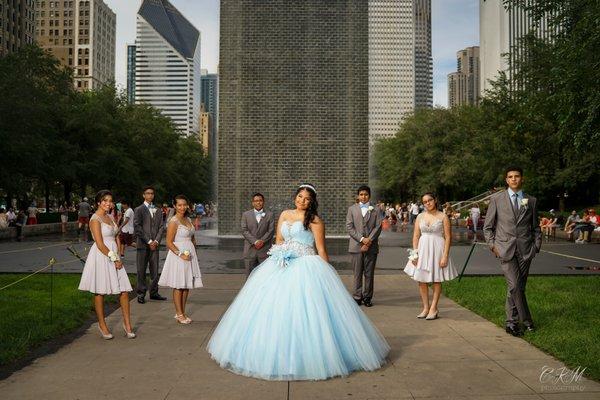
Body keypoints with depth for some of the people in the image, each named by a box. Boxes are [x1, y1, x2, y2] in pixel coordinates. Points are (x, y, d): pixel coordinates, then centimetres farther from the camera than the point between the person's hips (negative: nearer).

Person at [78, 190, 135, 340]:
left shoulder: (110, 217, 13)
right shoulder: (95, 219, -10)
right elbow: (100, 244, -16)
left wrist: (118, 256, 4)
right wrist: (114, 259, -12)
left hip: (113, 256, 7)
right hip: (101, 257, -7)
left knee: (124, 290, 2)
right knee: (100, 292, 5)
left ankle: (127, 323, 11)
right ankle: (102, 324, 19)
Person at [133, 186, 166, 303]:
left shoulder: (158, 211, 15)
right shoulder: (139, 210, 2)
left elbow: (161, 227, 10)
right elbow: (137, 228, -7)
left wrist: (156, 241, -4)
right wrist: (148, 241, -11)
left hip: (155, 244, 4)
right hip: (143, 245, -4)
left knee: (155, 270, 6)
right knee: (141, 270, 0)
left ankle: (154, 292, 14)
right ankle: (141, 294, 7)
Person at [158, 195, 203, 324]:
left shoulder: (188, 219, 12)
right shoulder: (173, 221, -11)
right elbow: (169, 243, -14)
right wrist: (181, 254, -19)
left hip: (190, 254, 7)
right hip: (178, 254, -7)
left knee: (187, 286, 11)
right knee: (178, 286, 0)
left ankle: (183, 313, 20)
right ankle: (179, 314, 9)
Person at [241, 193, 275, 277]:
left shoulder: (269, 215, 8)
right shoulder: (246, 214, 9)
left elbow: (271, 231, 0)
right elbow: (244, 230, -1)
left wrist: (262, 241, -14)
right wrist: (255, 241, -12)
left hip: (265, 250, 0)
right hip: (250, 250, 1)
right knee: (250, 275, 4)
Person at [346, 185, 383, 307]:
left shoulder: (375, 209, 8)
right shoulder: (352, 209, 9)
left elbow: (378, 227, 1)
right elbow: (349, 227, 1)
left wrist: (369, 241, -11)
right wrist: (361, 239, -10)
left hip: (371, 246, 0)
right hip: (356, 246, 0)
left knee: (369, 274, 5)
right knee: (357, 273, 2)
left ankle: (367, 297, 14)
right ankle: (357, 297, 10)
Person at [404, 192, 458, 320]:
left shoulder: (443, 217, -3)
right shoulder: (420, 217, 6)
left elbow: (448, 237, -6)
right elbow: (416, 236, 6)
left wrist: (445, 256, -13)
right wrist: (414, 254, -2)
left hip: (437, 249, -3)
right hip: (423, 249, 3)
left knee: (436, 280, 5)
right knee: (421, 280, 4)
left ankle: (433, 308, 15)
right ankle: (425, 308, 16)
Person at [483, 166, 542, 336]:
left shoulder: (531, 201, 10)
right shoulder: (496, 199, 4)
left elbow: (536, 227, 16)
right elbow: (488, 226, 7)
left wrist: (536, 246, 4)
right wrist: (492, 245, -2)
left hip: (525, 250, 2)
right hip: (505, 249, -2)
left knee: (518, 287, 4)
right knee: (514, 286, -12)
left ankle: (511, 322, 17)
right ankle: (526, 319, 5)